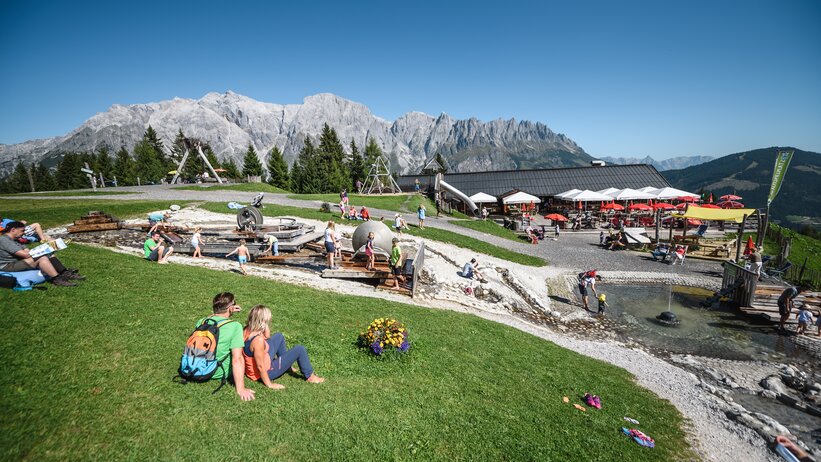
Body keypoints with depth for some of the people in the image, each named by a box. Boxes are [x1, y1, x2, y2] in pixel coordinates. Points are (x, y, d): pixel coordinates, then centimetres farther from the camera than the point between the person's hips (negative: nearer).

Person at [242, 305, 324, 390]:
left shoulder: (247, 330, -10)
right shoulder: (258, 340, -35)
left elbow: (267, 337, 5)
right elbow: (260, 366, -28)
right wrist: (270, 385, -17)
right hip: (265, 373, -9)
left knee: (279, 336, 21)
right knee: (300, 349, -5)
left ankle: (287, 366, 37)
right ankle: (309, 376, 16)